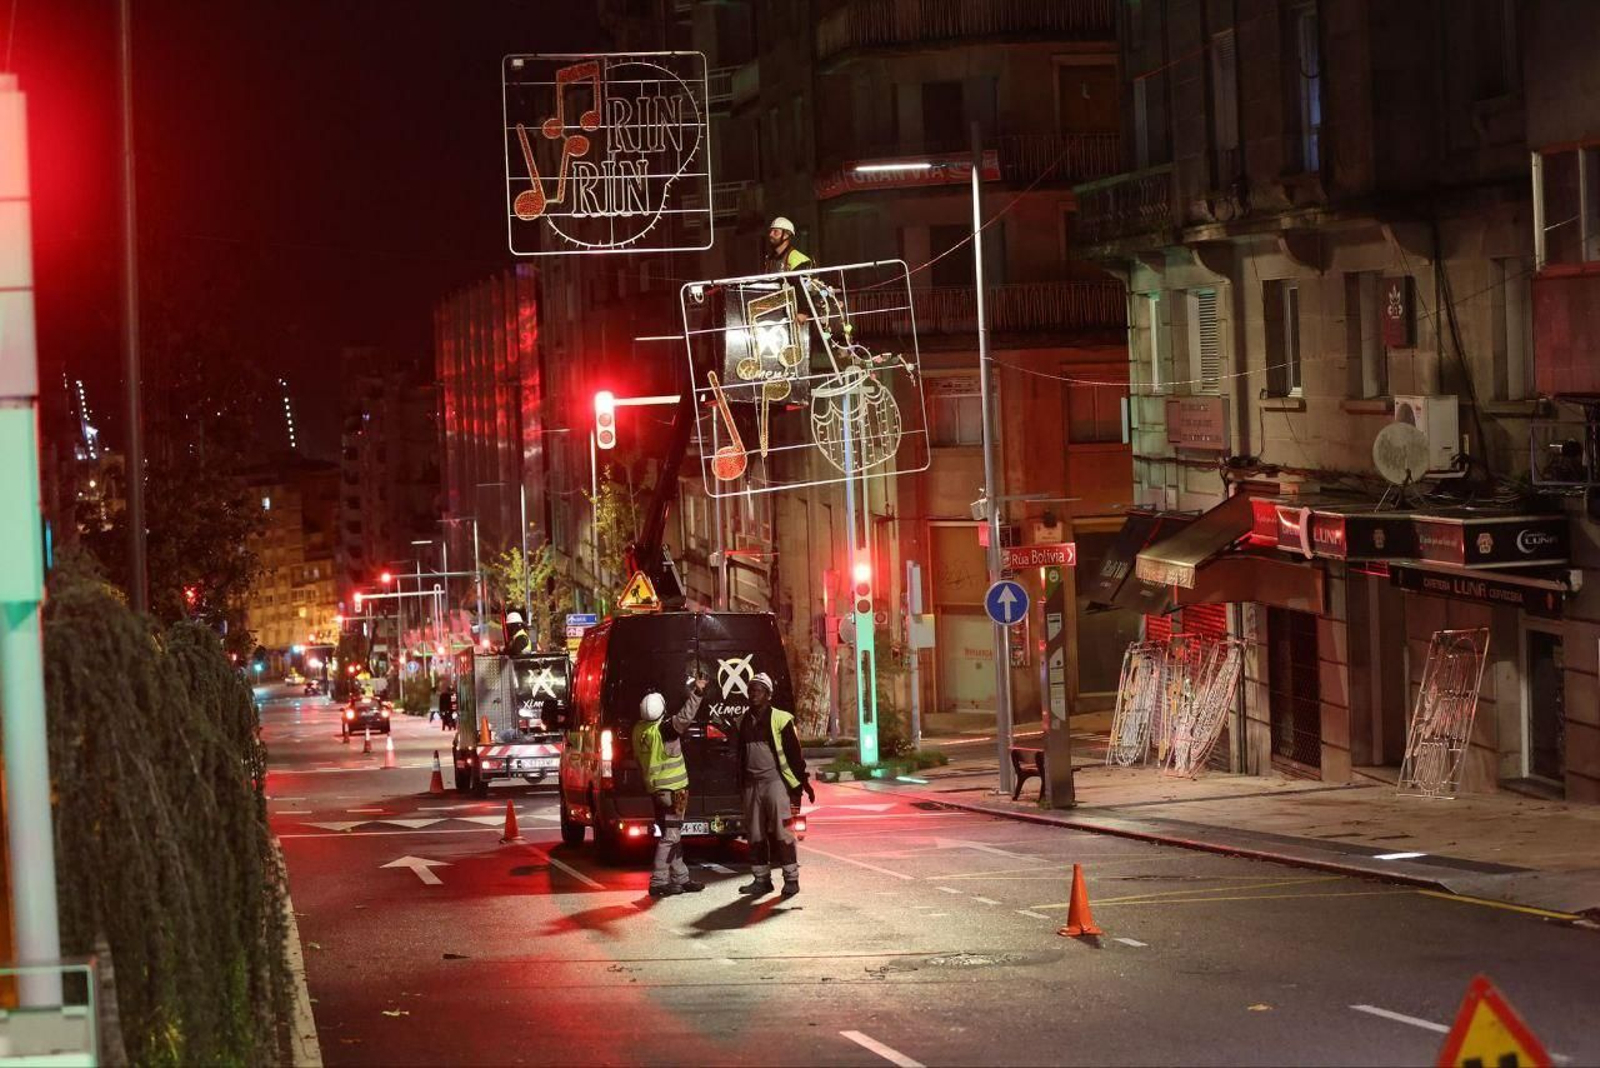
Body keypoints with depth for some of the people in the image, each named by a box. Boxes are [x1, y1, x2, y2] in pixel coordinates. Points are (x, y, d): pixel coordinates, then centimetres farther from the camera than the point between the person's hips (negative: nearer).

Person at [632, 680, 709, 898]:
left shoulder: (639, 730, 2)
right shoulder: (662, 730, -20)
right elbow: (684, 717, -31)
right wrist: (695, 693, -28)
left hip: (656, 788, 8)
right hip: (671, 788, -8)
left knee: (672, 835, 15)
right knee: (670, 836, -5)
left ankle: (681, 878, 21)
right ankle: (658, 882, -7)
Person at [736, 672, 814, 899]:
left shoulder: (780, 719, -4)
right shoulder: (744, 721, 13)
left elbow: (794, 753, -4)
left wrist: (803, 782, -6)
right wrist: (741, 784, 18)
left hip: (775, 781, -6)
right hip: (751, 784, 6)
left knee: (781, 830, -8)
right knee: (755, 834, 7)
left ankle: (791, 879, -4)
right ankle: (761, 879, 14)